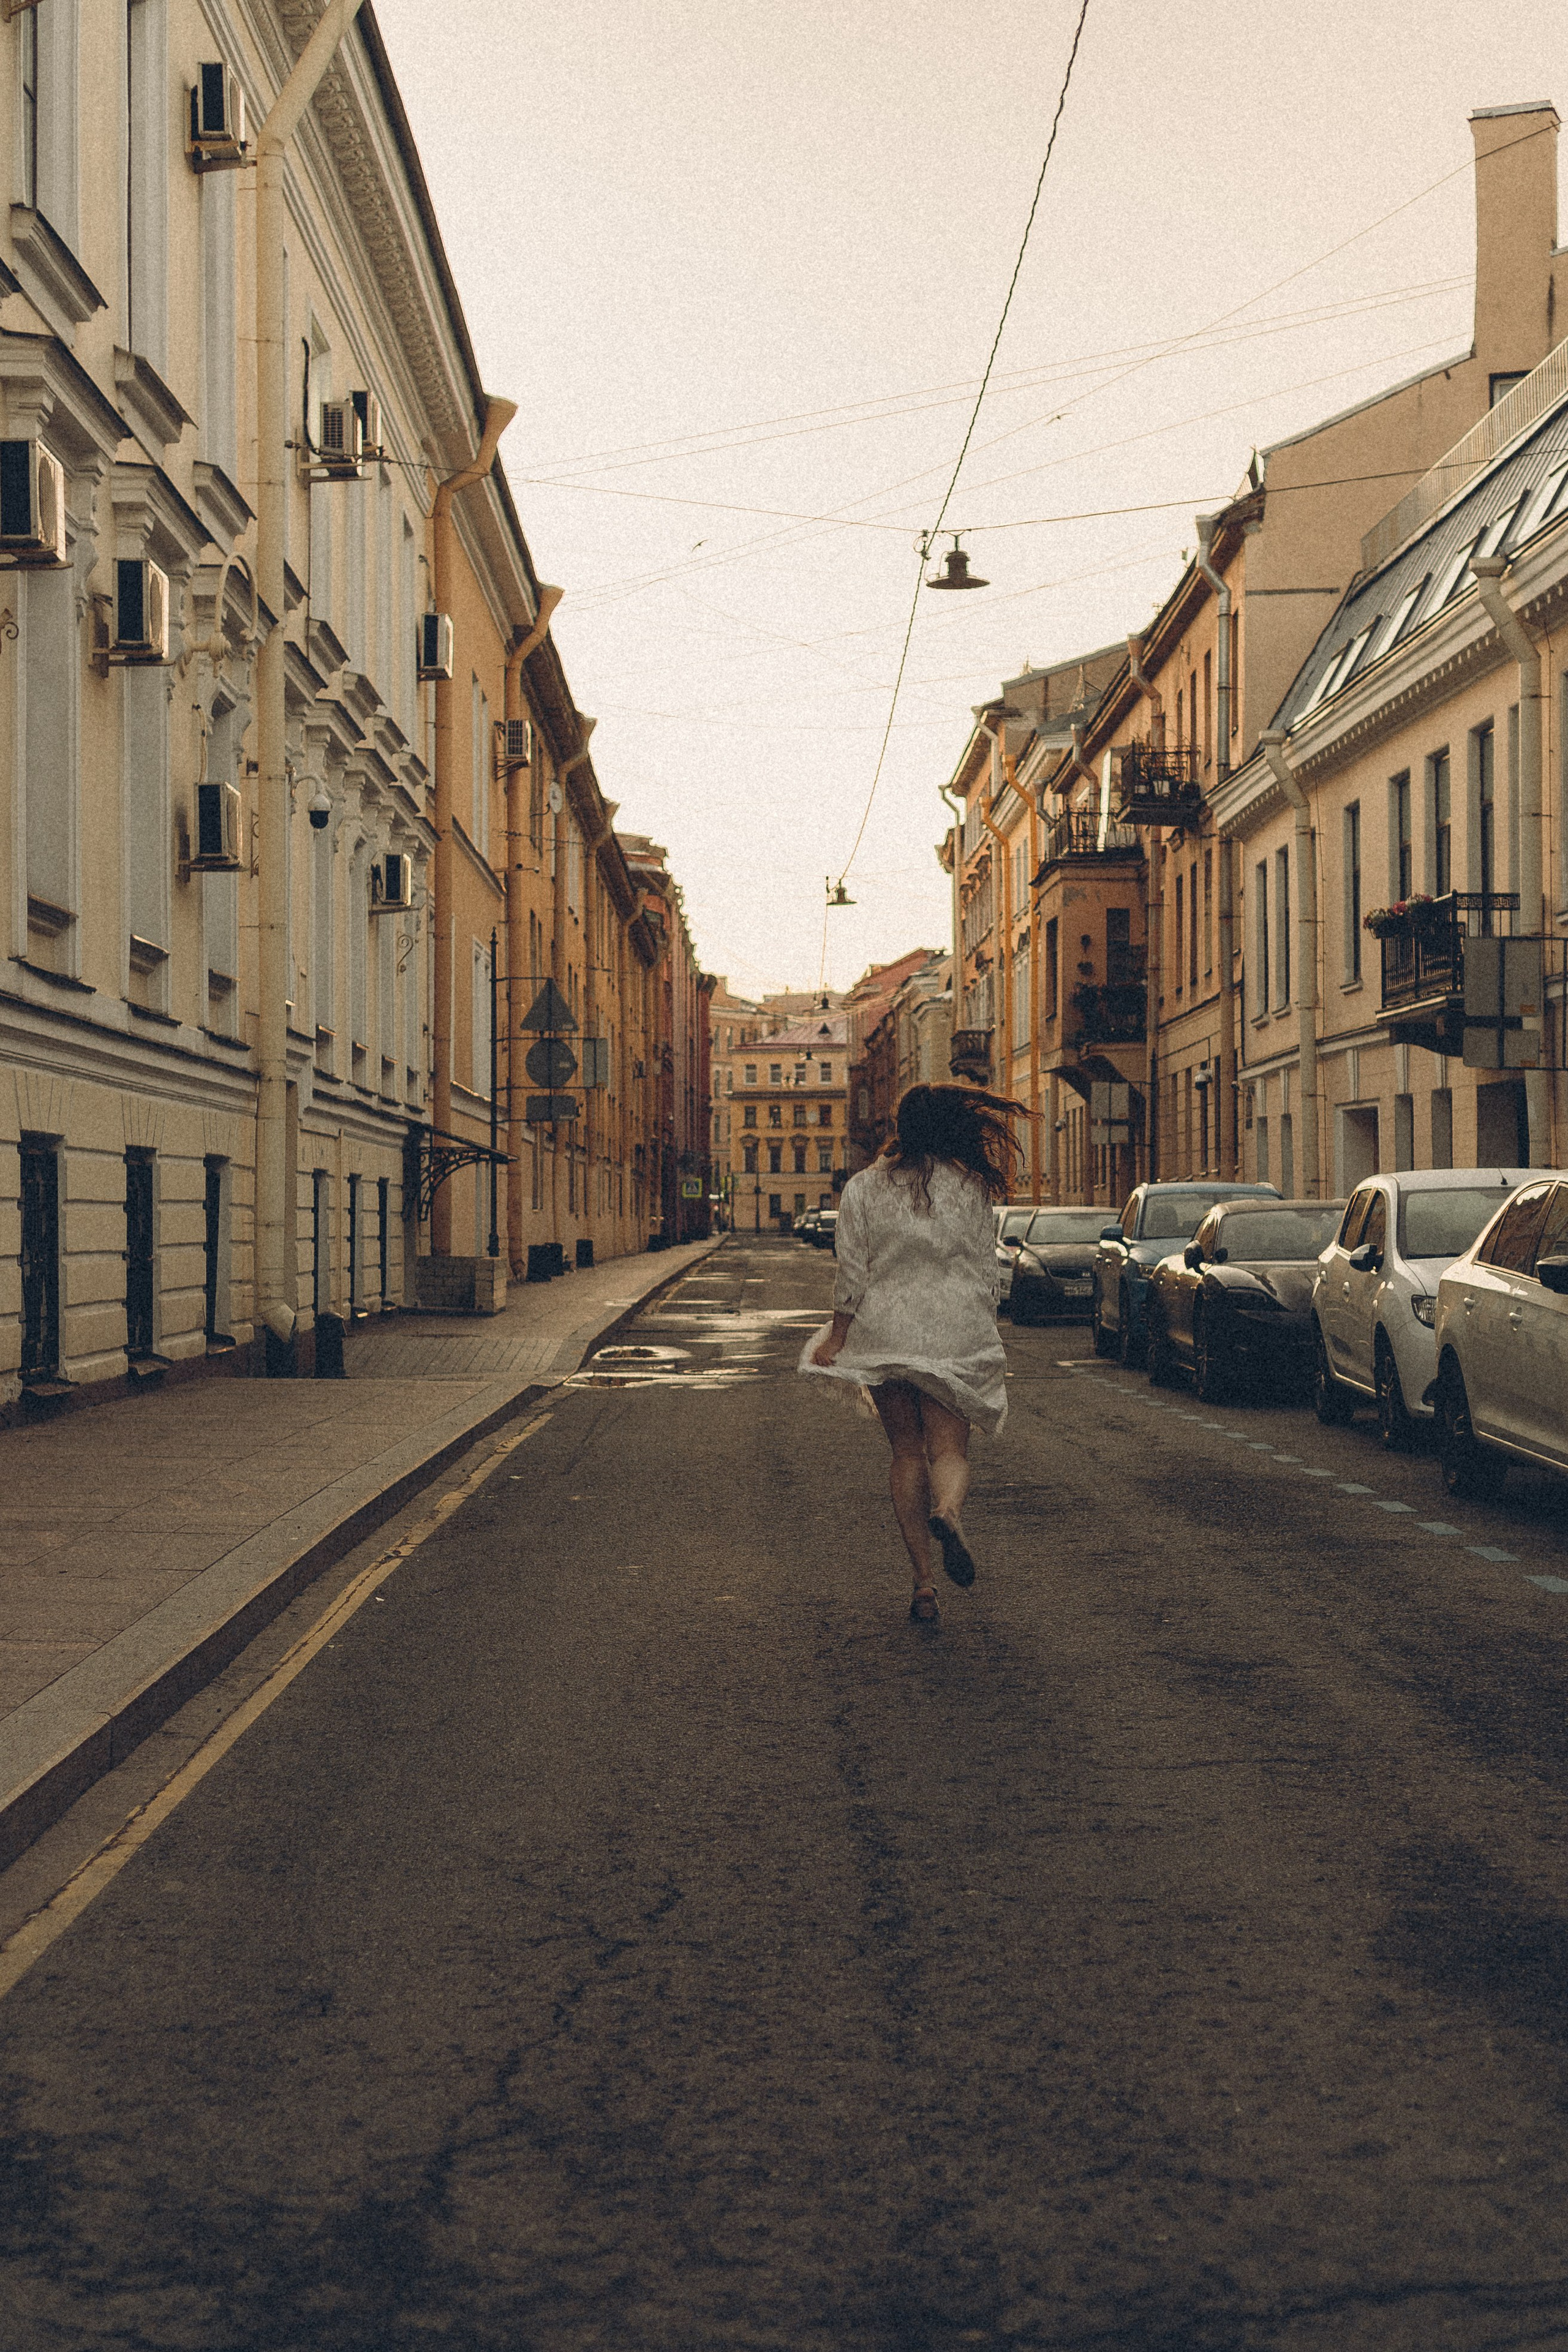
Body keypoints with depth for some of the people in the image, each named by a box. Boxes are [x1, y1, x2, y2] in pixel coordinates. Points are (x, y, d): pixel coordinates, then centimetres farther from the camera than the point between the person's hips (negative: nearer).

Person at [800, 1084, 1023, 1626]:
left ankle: (924, 1584, 6)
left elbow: (853, 1275, -2)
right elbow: (986, 1275, 5)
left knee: (907, 1453, 10)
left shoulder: (863, 1188, 1)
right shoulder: (972, 1189, 3)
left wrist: (836, 1338, 5)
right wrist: (986, 1343, 14)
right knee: (950, 1448, 2)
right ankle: (948, 1510, -34)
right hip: (956, 1334, -1)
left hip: (884, 1332, 1)